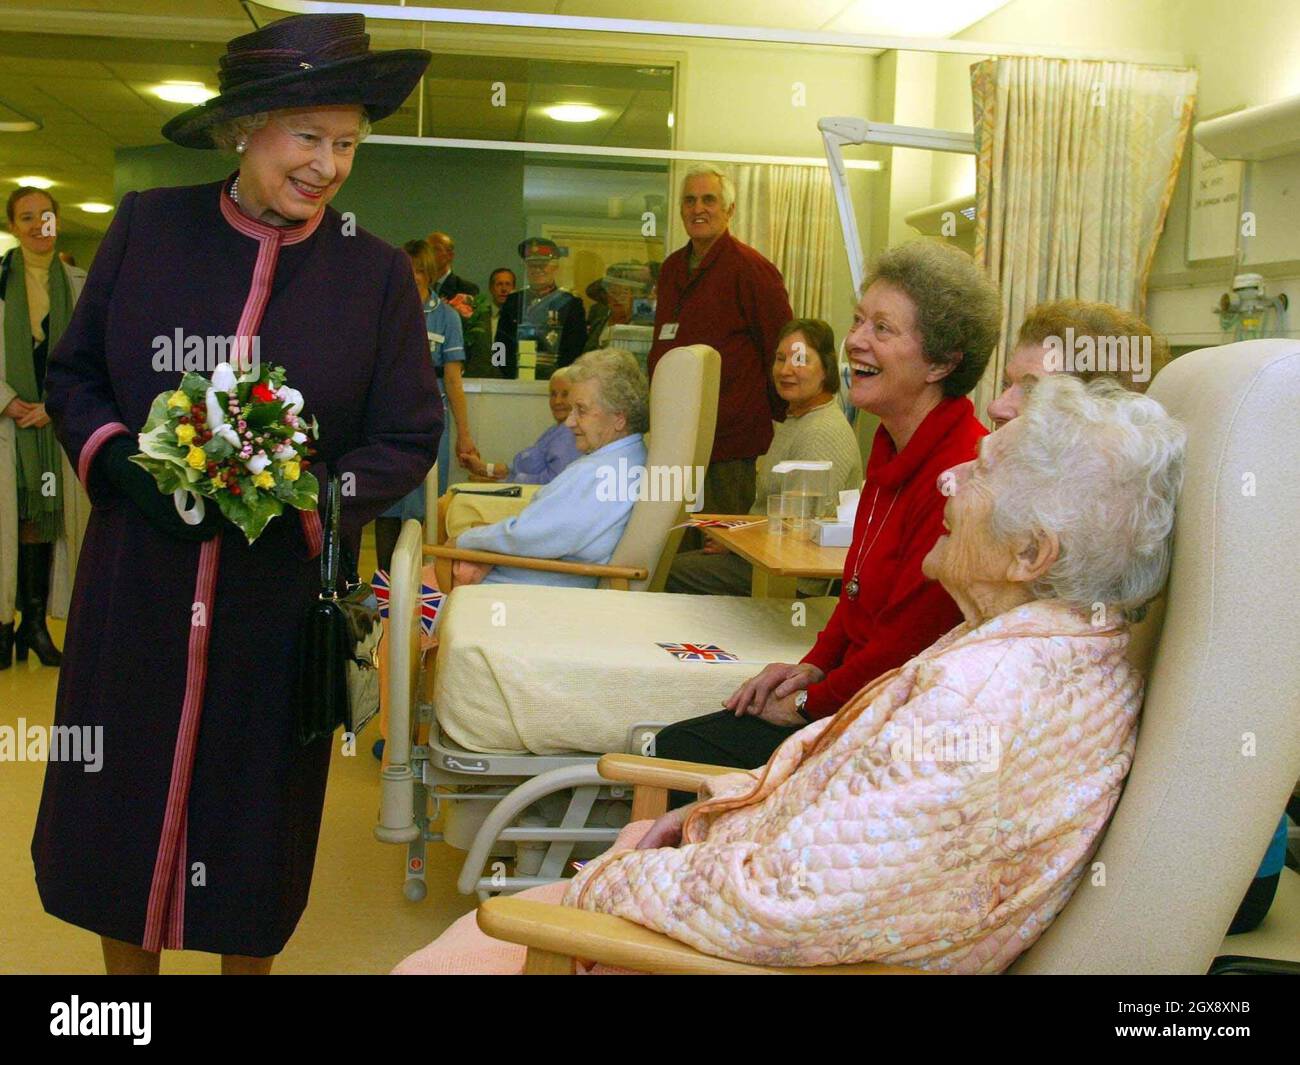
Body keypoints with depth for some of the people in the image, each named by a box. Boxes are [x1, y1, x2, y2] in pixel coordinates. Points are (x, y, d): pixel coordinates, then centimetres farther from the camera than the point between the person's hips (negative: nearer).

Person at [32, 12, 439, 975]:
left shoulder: (378, 275, -6)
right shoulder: (148, 227, -3)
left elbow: (408, 442, -5)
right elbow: (71, 374, 6)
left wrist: (288, 494, -20)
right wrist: (122, 463, -14)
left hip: (282, 596, -1)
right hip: (137, 588, 2)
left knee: (256, 815, 14)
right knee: (121, 800, 15)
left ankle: (248, 959, 40)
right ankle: (129, 961, 39)